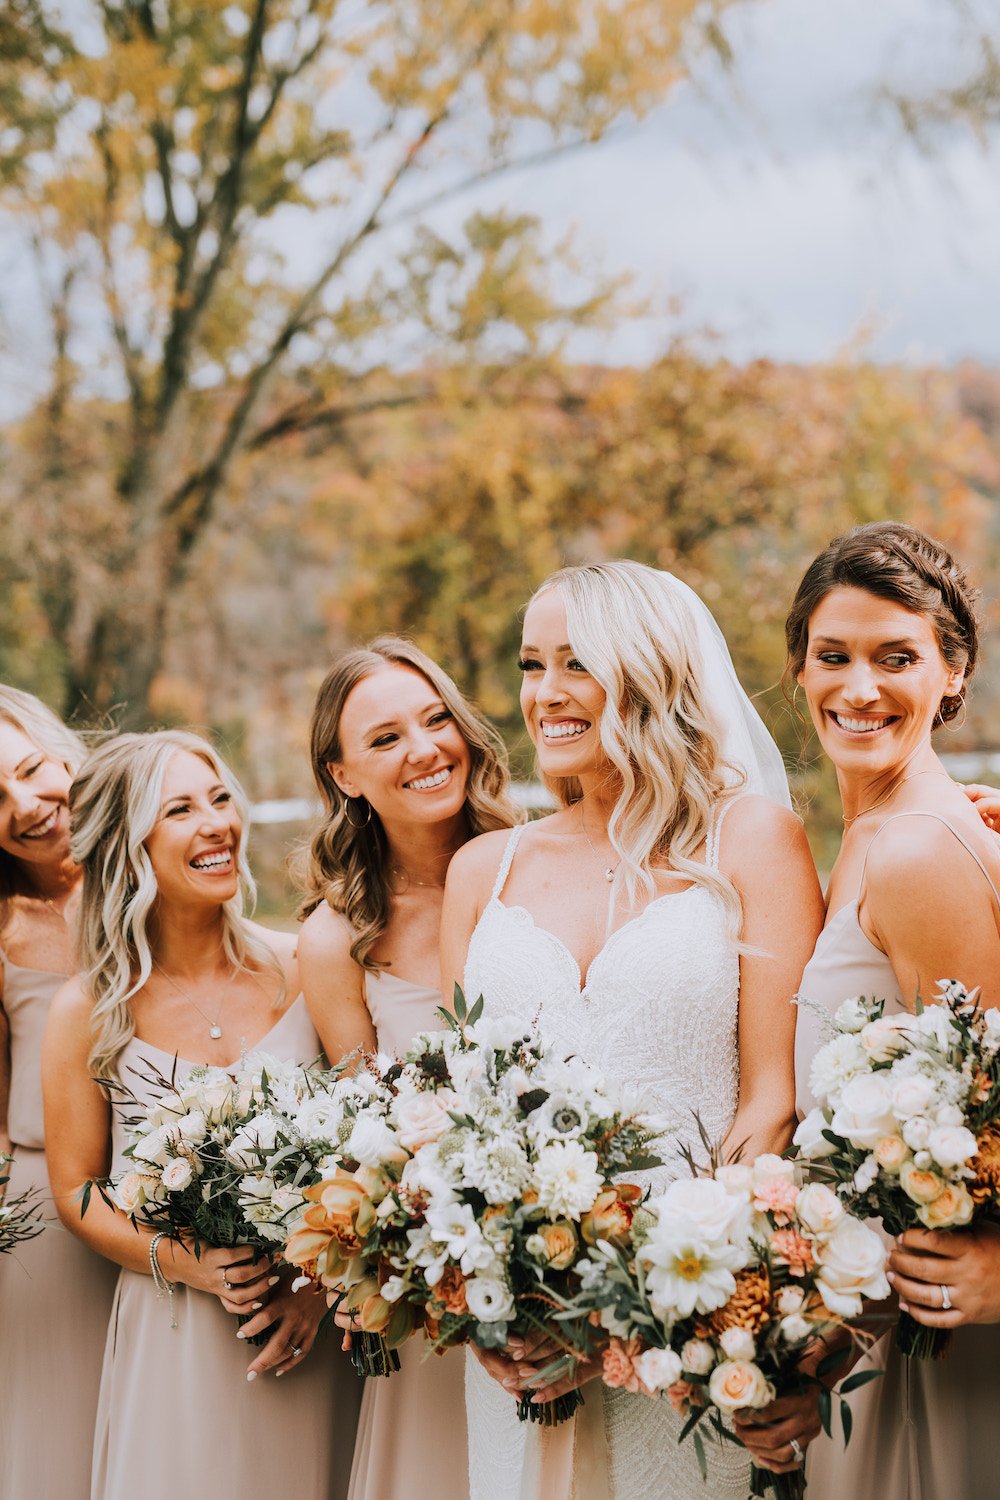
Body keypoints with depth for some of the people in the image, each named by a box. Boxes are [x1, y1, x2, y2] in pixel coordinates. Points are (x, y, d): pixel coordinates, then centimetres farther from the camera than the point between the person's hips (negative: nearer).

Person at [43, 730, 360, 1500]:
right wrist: (180, 1260, -13)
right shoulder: (89, 1011, -4)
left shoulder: (305, 969, -2)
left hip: (314, 1328, 1)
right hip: (172, 1339, -1)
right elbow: (77, 1188, 2)